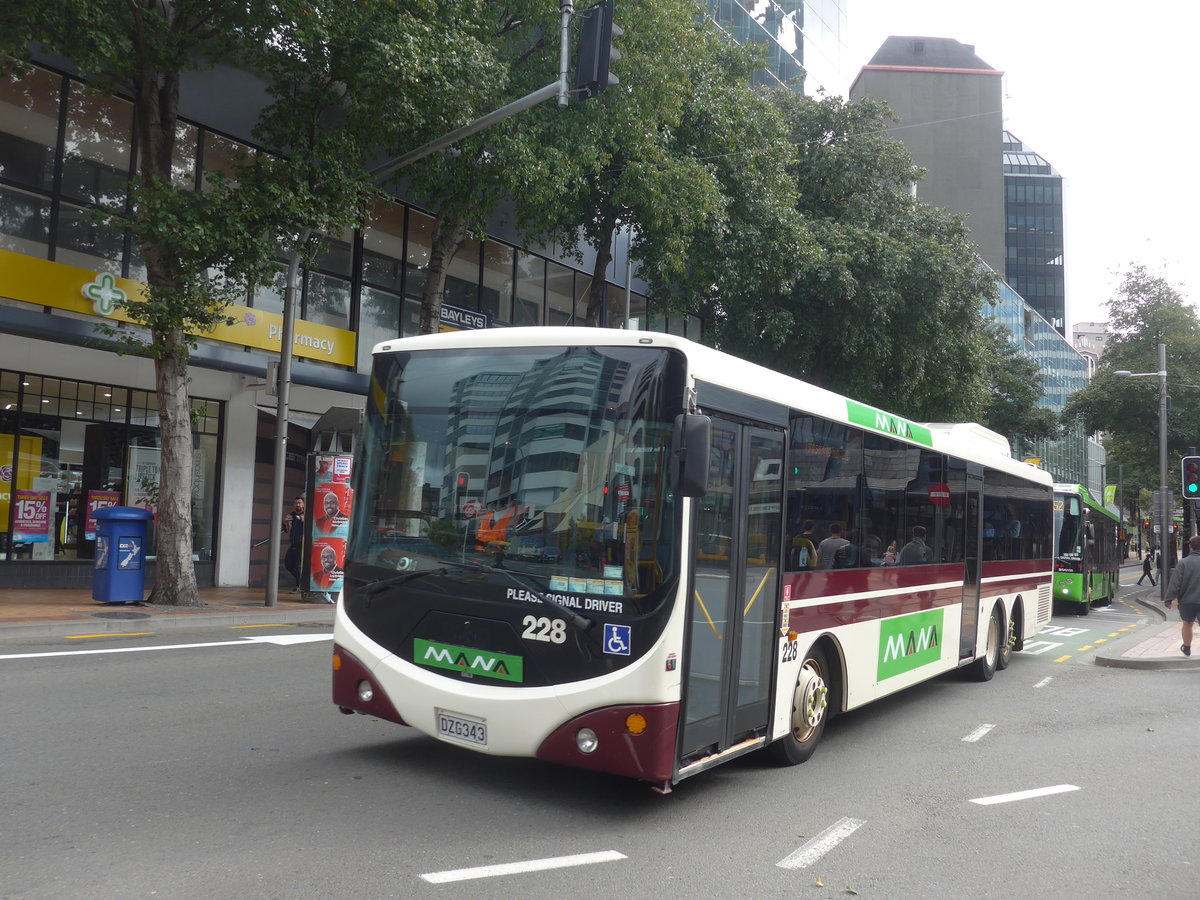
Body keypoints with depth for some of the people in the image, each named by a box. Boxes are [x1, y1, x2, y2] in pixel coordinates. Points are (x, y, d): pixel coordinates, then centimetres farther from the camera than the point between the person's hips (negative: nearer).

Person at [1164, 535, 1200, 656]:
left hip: (1187, 601, 0)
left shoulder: (1184, 562, -10)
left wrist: (1169, 599, -5)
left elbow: (1175, 583, -12)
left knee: (1187, 624, 21)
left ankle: (1187, 648, 37)